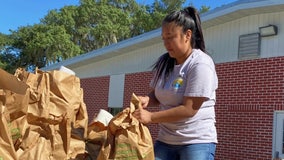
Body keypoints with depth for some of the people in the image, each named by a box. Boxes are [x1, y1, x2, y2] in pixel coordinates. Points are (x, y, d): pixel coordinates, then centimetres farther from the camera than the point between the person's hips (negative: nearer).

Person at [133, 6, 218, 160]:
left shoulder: (201, 64, -16)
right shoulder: (164, 62, 5)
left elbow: (189, 109, -20)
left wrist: (151, 117, -18)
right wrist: (147, 100, -7)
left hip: (197, 142, -6)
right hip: (165, 140, 7)